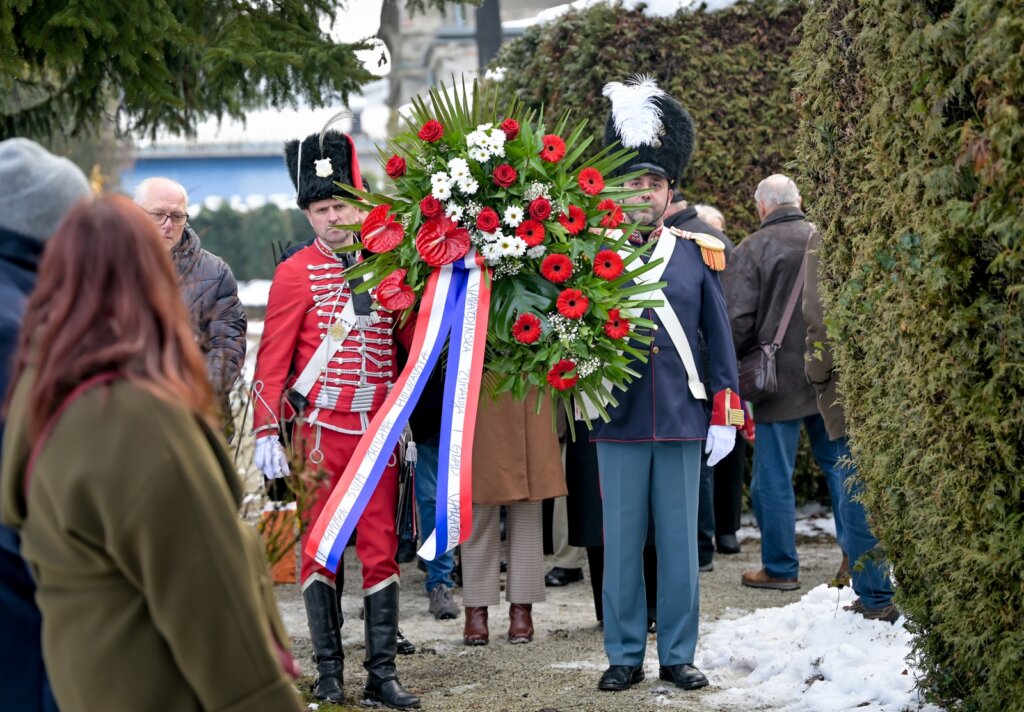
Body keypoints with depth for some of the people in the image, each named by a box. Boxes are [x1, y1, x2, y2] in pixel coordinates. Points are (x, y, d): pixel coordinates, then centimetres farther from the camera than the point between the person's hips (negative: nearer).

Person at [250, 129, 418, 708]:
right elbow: (272, 359, -4)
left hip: (379, 431, 3)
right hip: (321, 431, -3)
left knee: (382, 548, 3)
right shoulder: (296, 274, -2)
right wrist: (267, 434, -10)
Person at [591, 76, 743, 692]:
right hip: (619, 422, -1)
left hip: (682, 421, 1)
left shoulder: (698, 254, 5)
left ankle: (678, 655, 14)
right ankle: (625, 655, 13)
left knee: (679, 541, 6)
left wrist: (725, 417, 3)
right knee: (622, 543, 4)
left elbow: (720, 339, 6)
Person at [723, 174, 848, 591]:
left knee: (773, 477, 4)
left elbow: (738, 321, -12)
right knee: (840, 466, 13)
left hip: (780, 381, -4)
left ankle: (780, 568, 8)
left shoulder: (753, 250, -9)